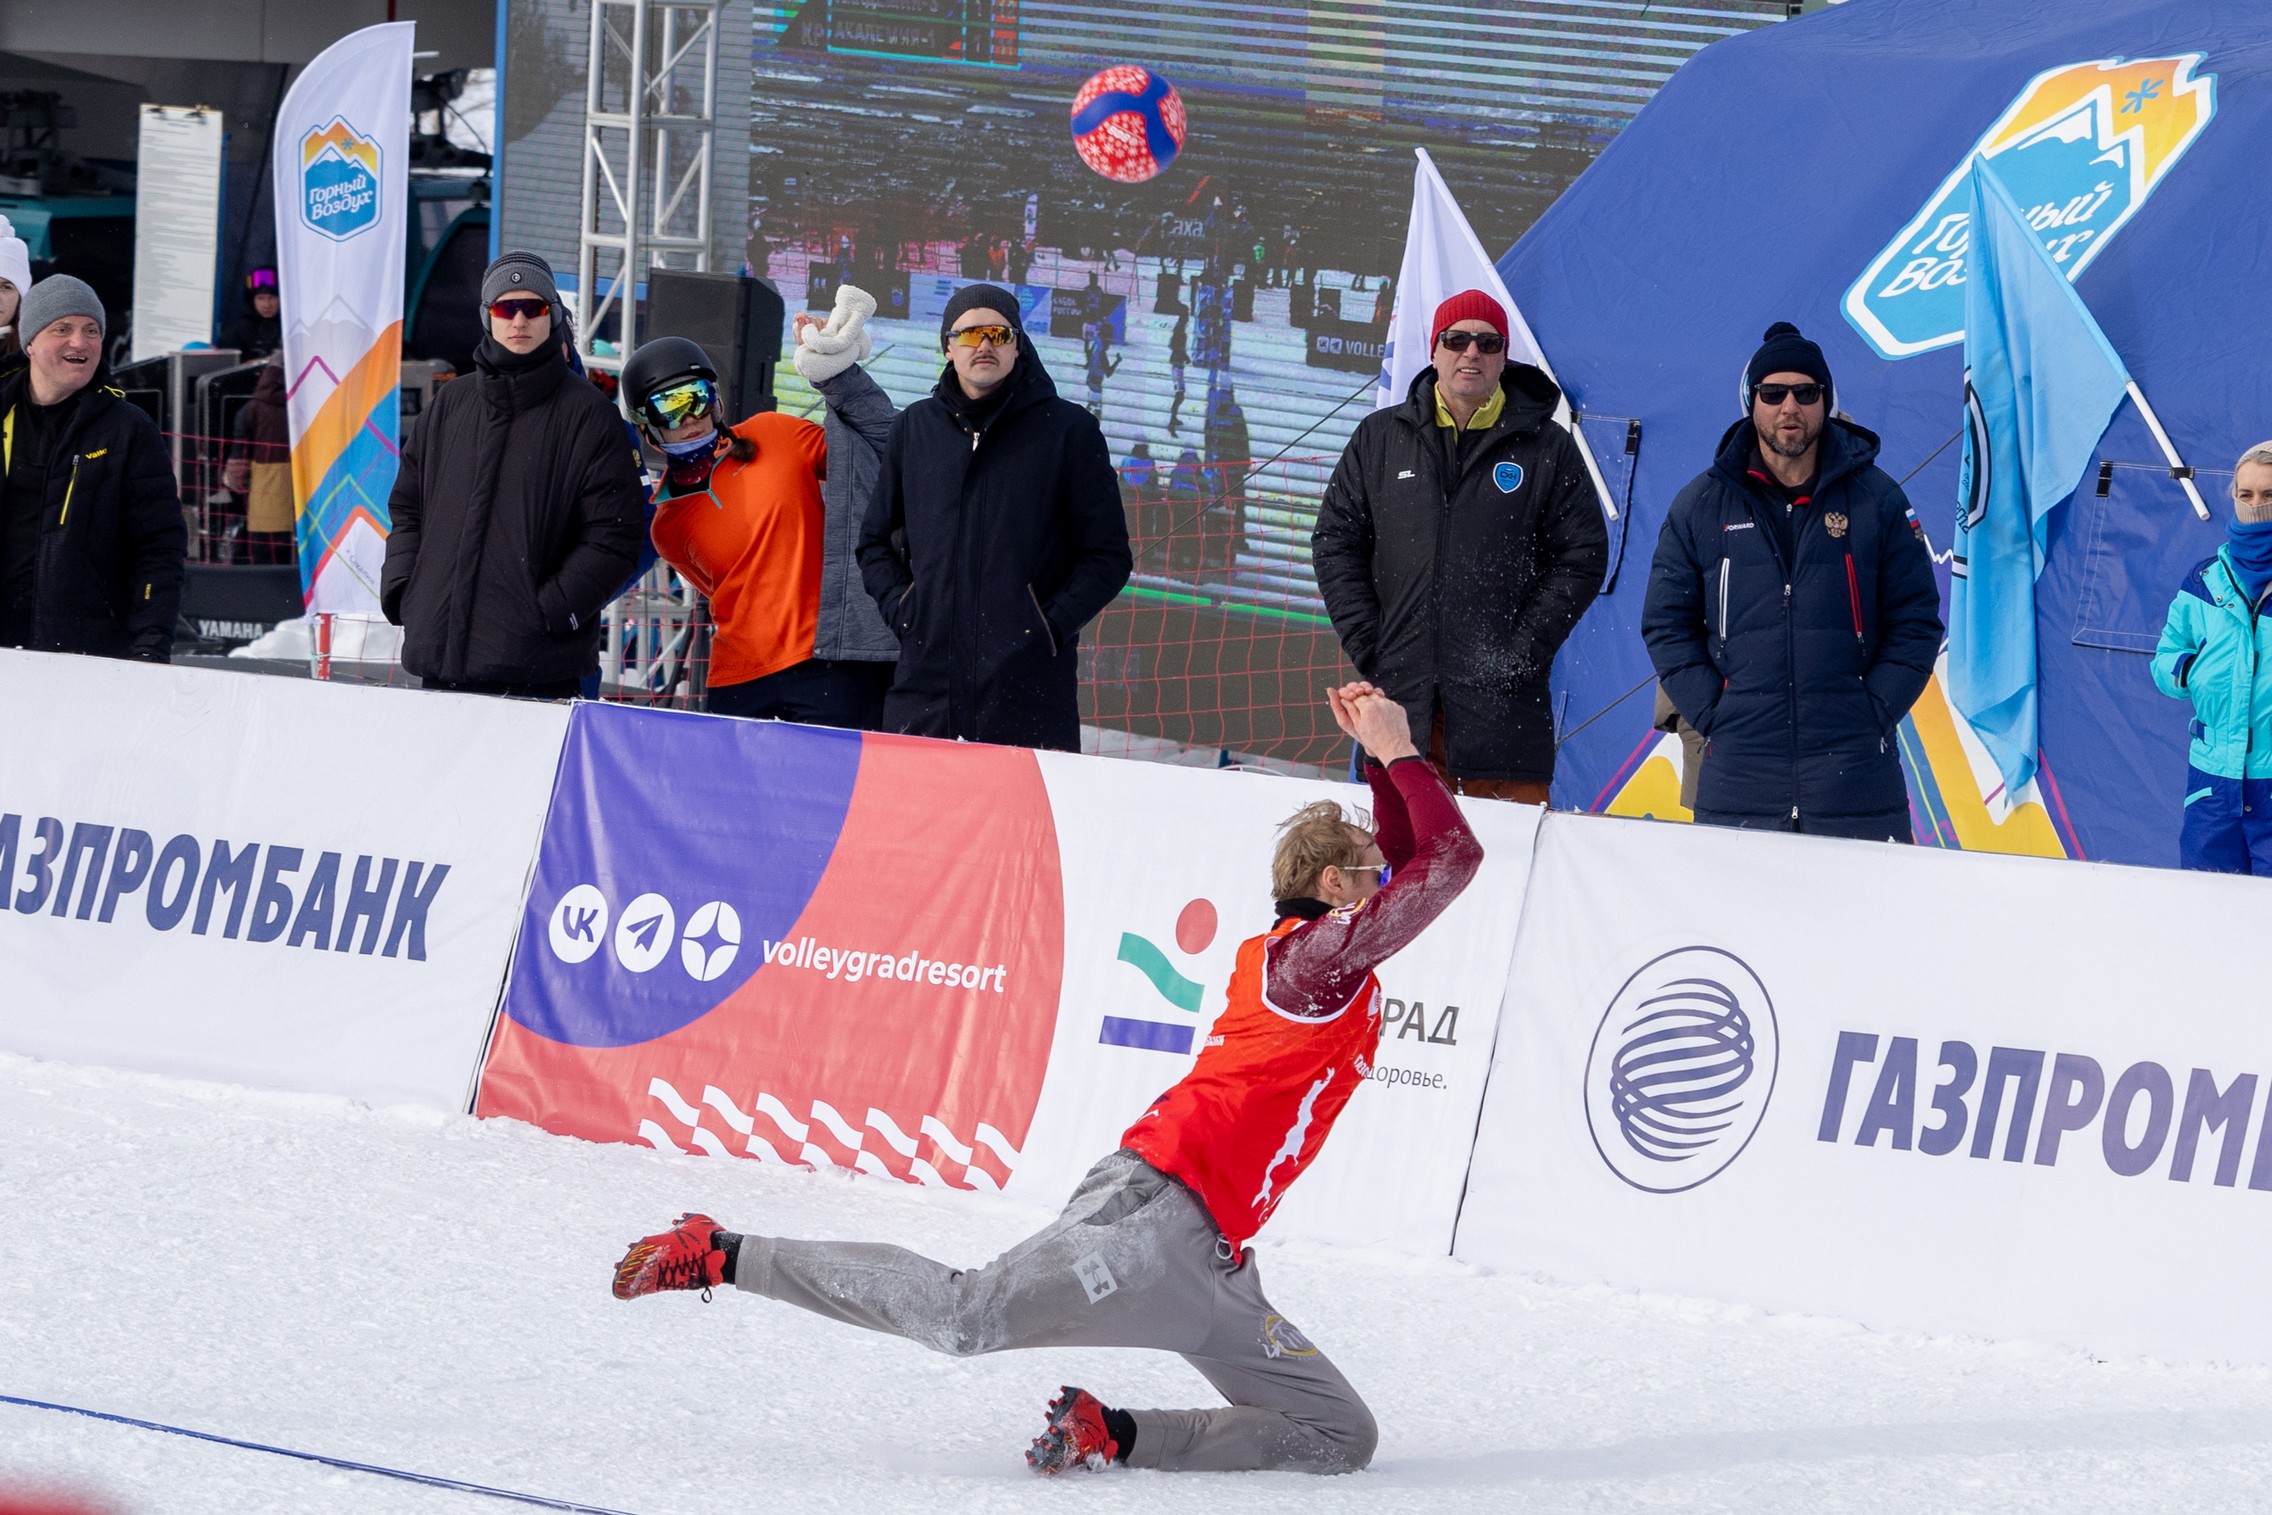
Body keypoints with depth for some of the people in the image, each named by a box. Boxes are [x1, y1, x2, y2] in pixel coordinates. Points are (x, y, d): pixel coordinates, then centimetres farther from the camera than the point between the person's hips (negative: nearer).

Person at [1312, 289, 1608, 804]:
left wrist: (1522, 654, -6)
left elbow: (1582, 557, 3)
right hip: (1399, 695, 2)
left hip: (1501, 704, -2)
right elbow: (1336, 543, 12)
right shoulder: (1380, 439, 11)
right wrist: (1368, 644, 0)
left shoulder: (1548, 449, 6)